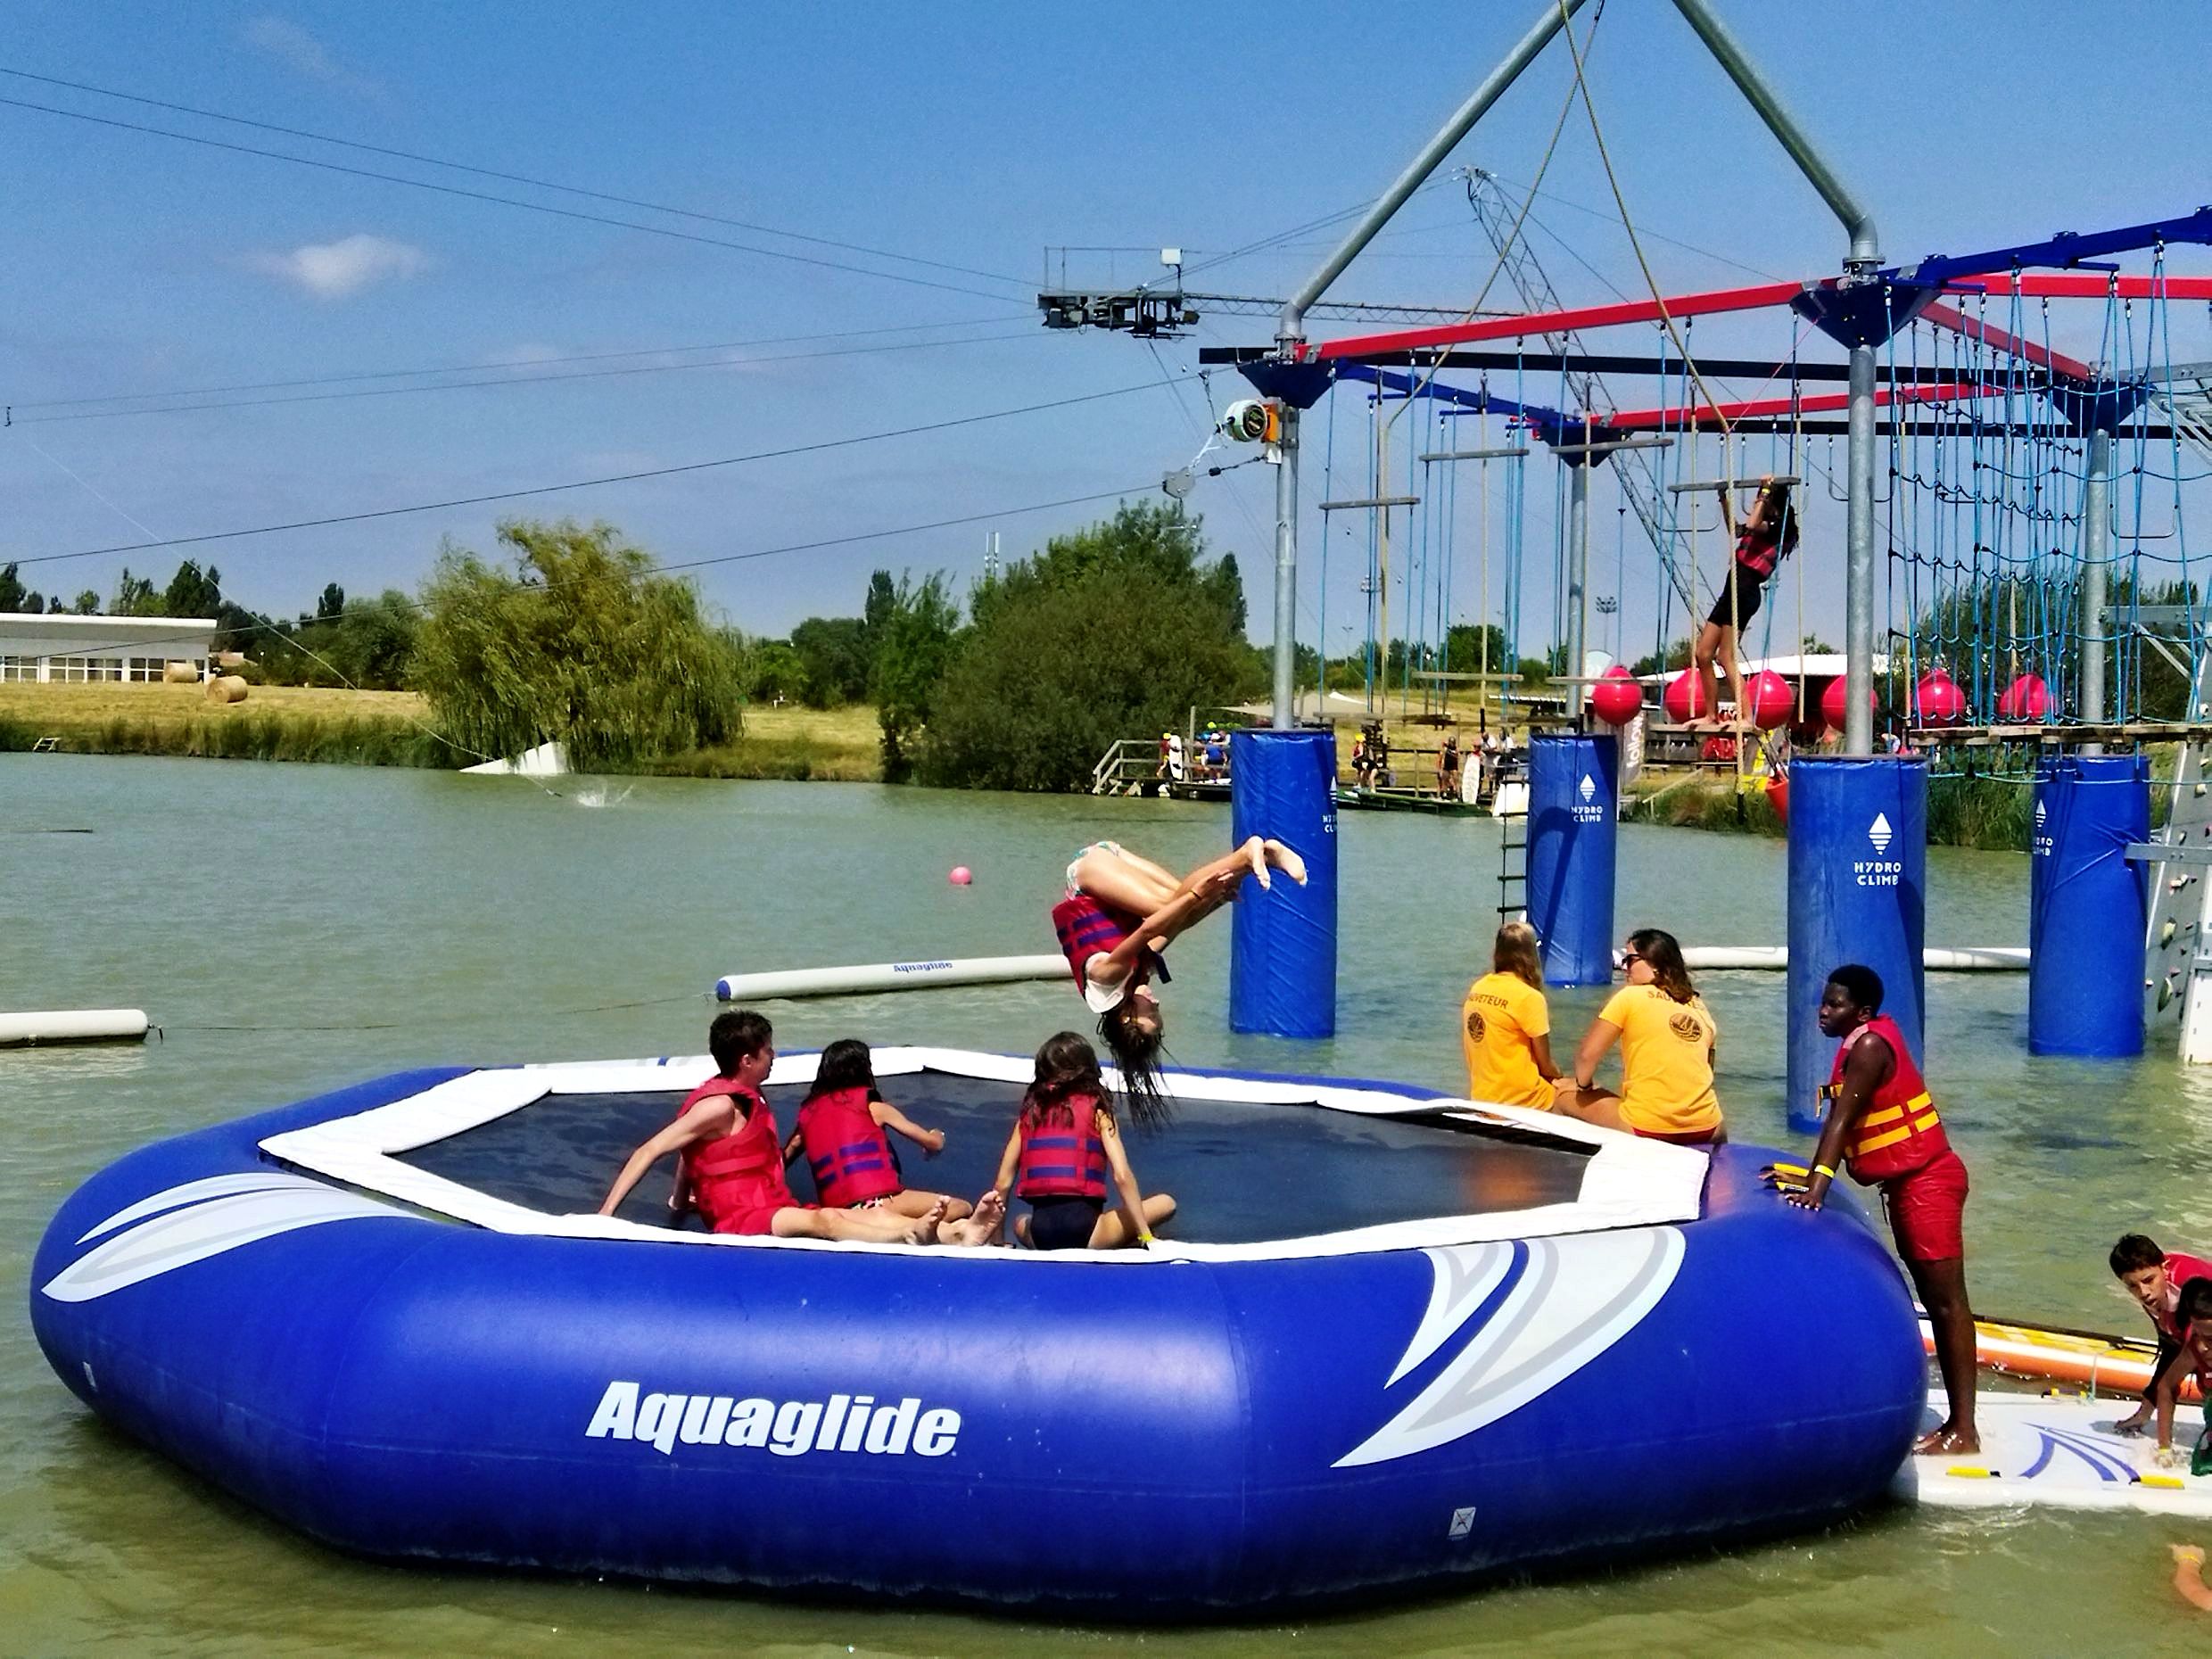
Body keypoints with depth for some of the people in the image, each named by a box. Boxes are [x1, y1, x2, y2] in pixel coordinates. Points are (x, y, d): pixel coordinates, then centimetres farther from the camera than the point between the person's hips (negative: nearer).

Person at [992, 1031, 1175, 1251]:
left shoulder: (1030, 1111, 13)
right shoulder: (1097, 1109, 4)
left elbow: (1003, 1183, 12)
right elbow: (1122, 1176, -6)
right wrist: (1146, 1236, -2)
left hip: (1039, 1235, 4)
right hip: (1082, 1229, -4)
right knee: (1165, 1204, 13)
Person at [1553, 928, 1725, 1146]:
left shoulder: (1630, 997, -4)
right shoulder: (1699, 1007, 11)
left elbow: (1587, 1054, -6)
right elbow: (1704, 1071, 16)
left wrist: (1583, 1085, 14)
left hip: (1647, 1128, -5)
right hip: (1705, 1132, 5)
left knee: (1564, 1095, 16)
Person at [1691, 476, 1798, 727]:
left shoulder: (1779, 529, -6)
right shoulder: (1763, 528, 20)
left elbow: (1751, 525, -25)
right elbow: (1734, 529, 38)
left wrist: (1765, 493, -15)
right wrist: (1724, 498, 35)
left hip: (1745, 592, -10)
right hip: (1732, 593, 10)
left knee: (1725, 657, -16)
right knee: (1702, 654, 7)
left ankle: (1746, 717, -21)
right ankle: (1711, 715, 11)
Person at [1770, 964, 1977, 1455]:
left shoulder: (1870, 1046, -18)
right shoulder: (1859, 1045, 11)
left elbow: (1842, 1117, -27)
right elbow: (1840, 1122, 12)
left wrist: (1818, 1183, -33)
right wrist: (1810, 1174, 7)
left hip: (1927, 1181, -10)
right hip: (1905, 1184, 10)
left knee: (1948, 1302, -8)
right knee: (1935, 1304, 12)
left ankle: (1965, 1429, -8)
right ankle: (1955, 1421, 17)